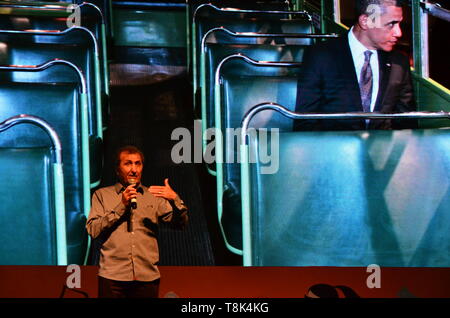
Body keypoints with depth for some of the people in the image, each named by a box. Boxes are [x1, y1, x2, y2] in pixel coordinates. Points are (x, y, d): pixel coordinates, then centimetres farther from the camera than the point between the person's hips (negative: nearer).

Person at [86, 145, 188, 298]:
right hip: (113, 277, -1)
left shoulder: (154, 196, 12)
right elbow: (93, 230, -2)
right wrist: (121, 206, -9)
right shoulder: (102, 195, 10)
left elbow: (180, 223, 3)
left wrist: (175, 199, -16)